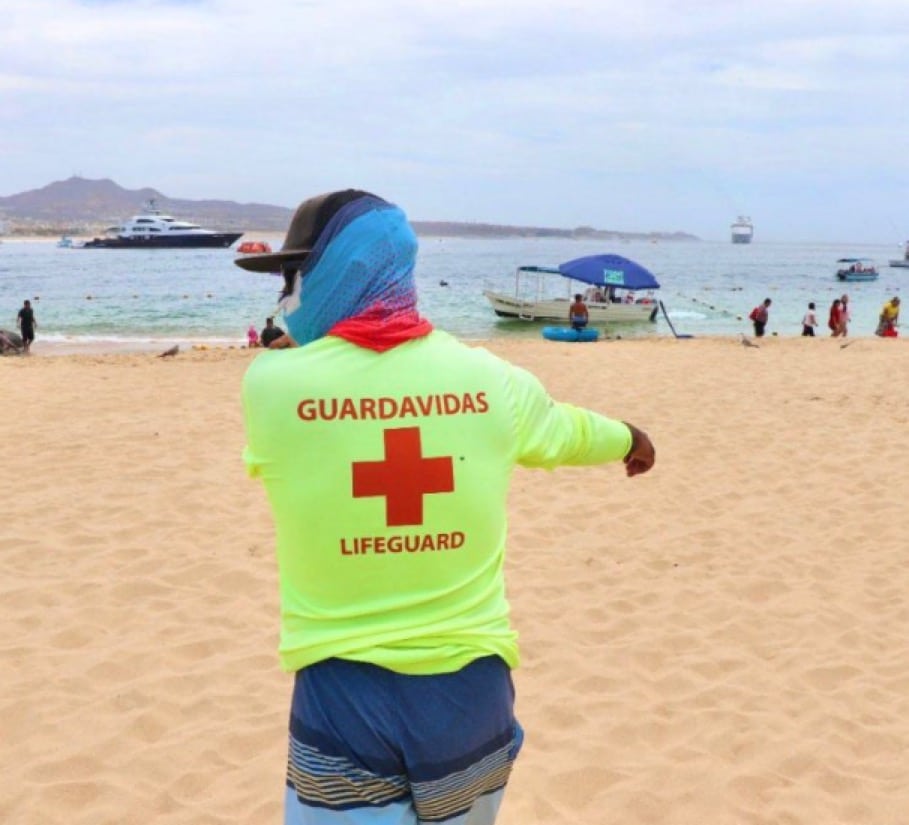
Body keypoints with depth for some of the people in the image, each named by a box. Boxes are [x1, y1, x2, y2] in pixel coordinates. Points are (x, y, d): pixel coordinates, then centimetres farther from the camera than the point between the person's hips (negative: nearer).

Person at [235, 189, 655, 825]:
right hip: (469, 688, 3)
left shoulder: (273, 385, -9)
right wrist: (630, 439, 42)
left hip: (342, 695, -2)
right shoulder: (492, 379, -1)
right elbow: (573, 430, 20)